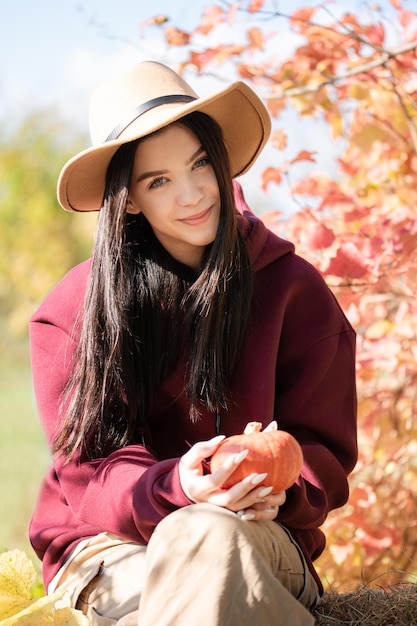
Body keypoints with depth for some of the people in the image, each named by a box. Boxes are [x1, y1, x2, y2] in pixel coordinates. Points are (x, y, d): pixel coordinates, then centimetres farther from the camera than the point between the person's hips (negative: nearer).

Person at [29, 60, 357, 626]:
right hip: (112, 544, 0)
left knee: (207, 536, -36)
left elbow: (323, 451, 3)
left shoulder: (294, 290, 2)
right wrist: (175, 488, -27)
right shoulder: (75, 308, 0)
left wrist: (278, 485, -22)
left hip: (257, 535, 1)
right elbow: (86, 471, -4)